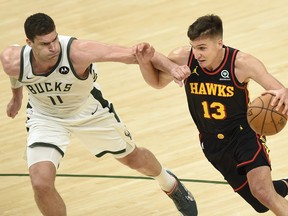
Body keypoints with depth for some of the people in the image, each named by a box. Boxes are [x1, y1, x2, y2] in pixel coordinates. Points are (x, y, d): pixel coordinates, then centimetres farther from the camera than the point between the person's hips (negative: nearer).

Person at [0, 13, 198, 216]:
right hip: (46, 117, 1)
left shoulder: (77, 52, -40)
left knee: (132, 157, 20)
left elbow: (131, 54, -45)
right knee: (41, 183, -18)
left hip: (89, 111, -1)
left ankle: (170, 184, 55)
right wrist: (16, 95, 18)